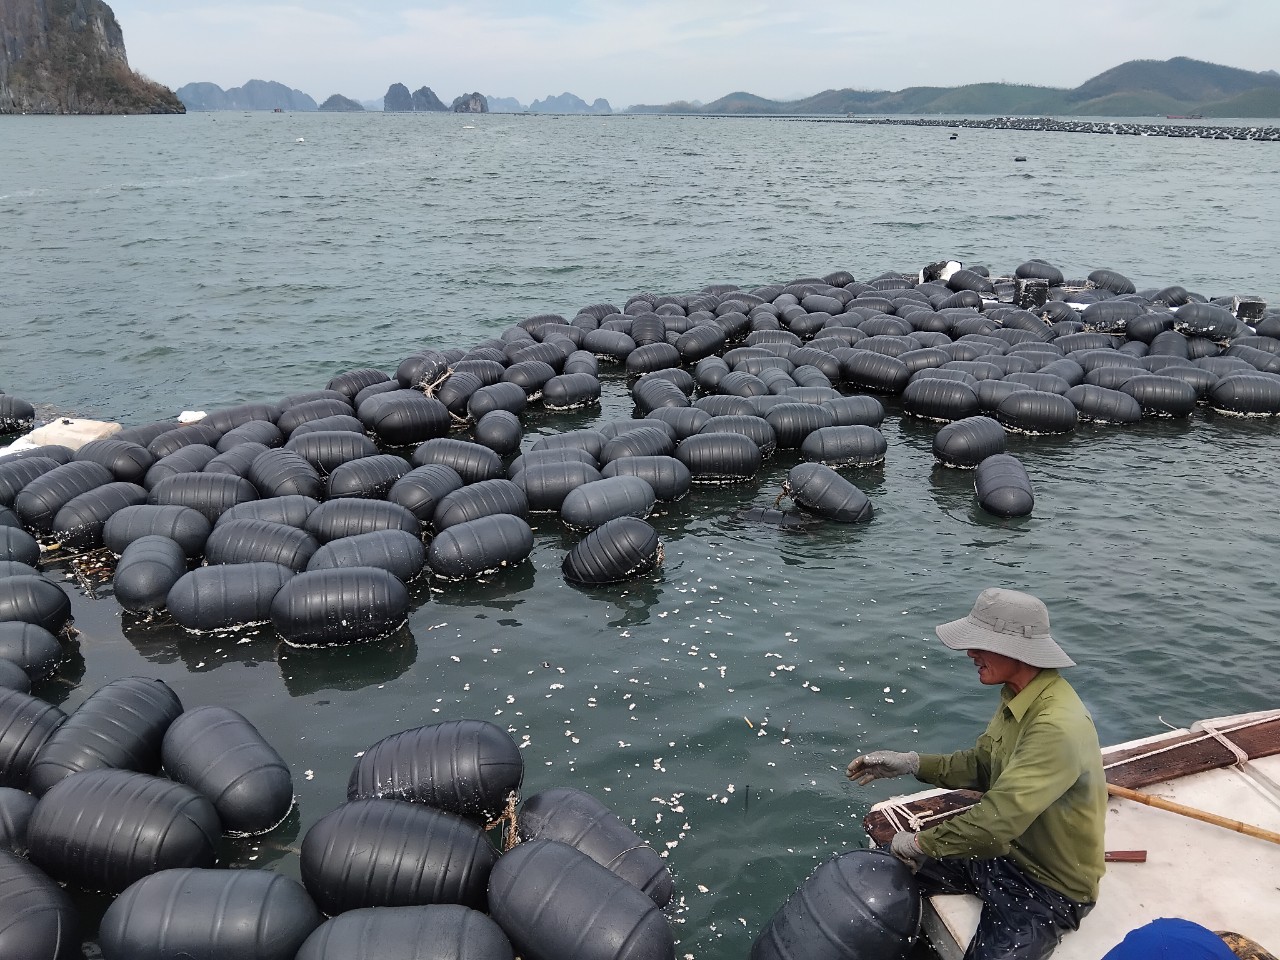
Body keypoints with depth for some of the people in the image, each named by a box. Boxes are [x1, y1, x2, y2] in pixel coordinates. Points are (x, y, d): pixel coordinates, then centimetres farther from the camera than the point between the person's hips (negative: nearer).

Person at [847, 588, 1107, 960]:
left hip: (1049, 887, -8)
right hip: (1005, 848, 8)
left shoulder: (1058, 726, -33)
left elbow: (998, 819, -36)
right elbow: (981, 765, 8)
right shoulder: (1018, 695, -3)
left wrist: (920, 843, -23)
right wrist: (911, 763, -4)